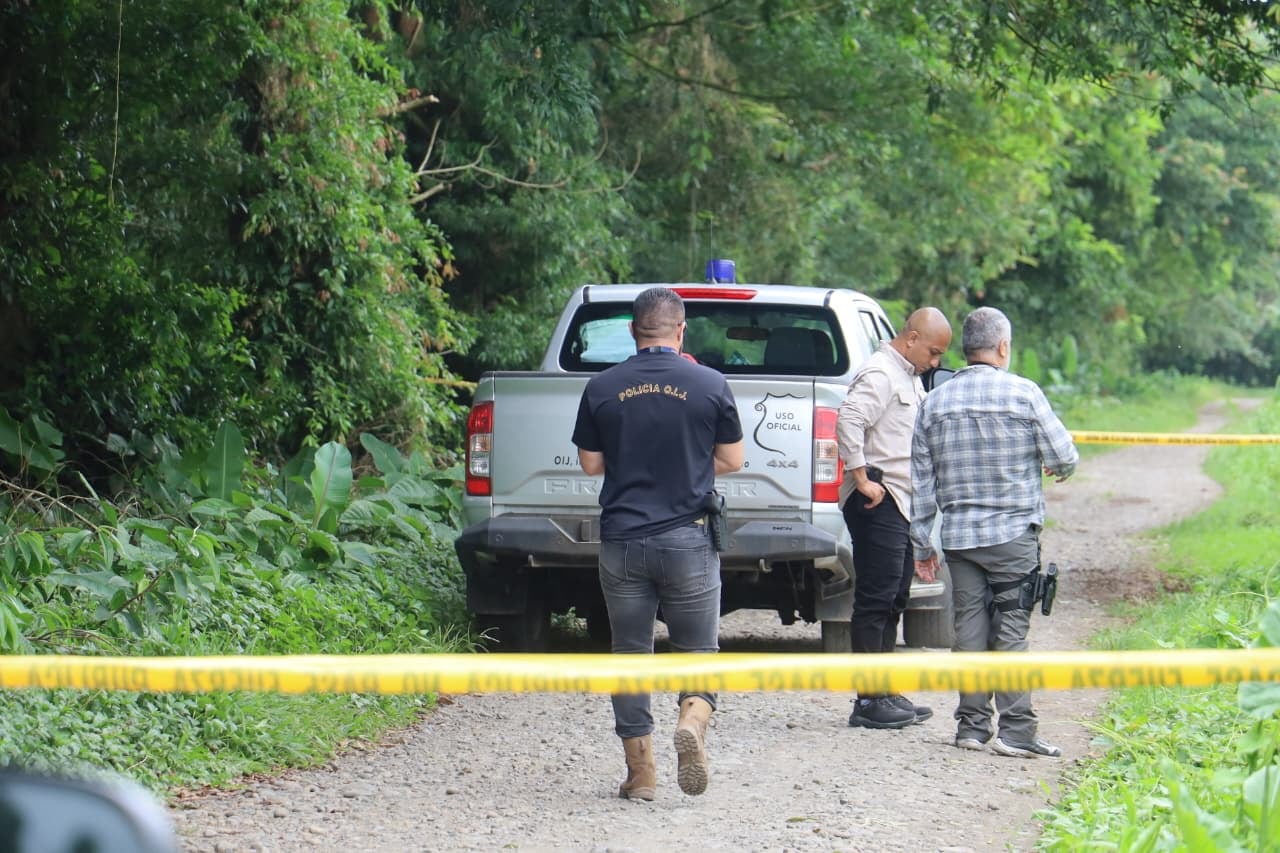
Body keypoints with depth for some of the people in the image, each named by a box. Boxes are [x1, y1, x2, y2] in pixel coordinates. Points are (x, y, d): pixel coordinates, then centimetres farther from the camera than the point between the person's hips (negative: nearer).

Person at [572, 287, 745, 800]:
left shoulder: (602, 388, 1)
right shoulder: (709, 384, -3)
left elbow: (590, 463, 8)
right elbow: (731, 460, 5)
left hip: (621, 540, 1)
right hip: (687, 539, -1)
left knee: (630, 654, 10)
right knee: (697, 649, 9)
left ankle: (640, 772, 8)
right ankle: (693, 720, -21)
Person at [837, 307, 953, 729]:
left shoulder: (911, 378, 20)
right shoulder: (880, 374, -12)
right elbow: (848, 421, -27)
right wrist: (862, 480, -25)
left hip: (904, 503, 10)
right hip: (879, 504, -10)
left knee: (893, 600, 12)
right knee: (875, 601, -9)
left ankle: (886, 694, 17)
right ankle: (869, 701, -8)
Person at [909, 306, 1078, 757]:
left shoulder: (935, 402, 6)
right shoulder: (1024, 393, -6)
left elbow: (921, 480, 9)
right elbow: (1064, 456, -6)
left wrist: (922, 543, 15)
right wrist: (1059, 468, 18)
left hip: (958, 535, 4)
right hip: (1013, 533, -4)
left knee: (970, 628, 8)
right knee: (1010, 631, -2)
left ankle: (972, 725, 10)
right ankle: (1016, 729, -5)